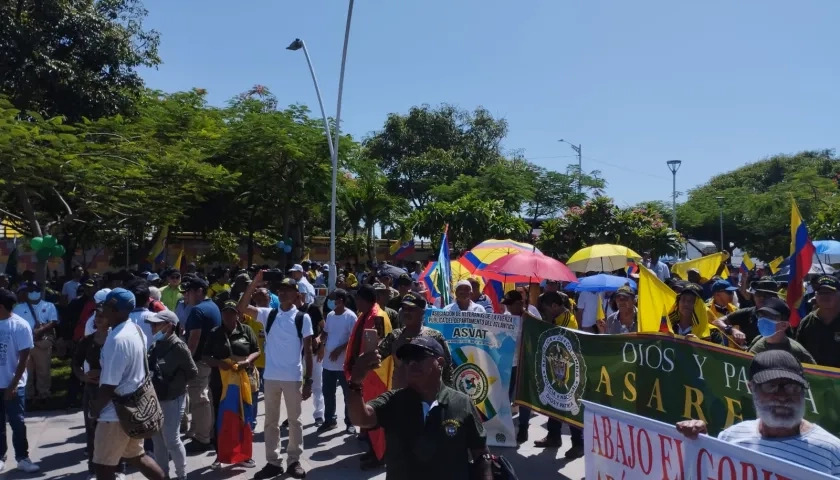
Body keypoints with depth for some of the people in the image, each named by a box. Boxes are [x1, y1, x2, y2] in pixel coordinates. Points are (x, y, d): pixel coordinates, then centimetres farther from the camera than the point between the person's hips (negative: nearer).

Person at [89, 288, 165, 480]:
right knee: (136, 456, 22)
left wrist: (95, 408, -7)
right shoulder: (136, 329, 3)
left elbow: (109, 385, -23)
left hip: (118, 411, -9)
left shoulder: (117, 340, -25)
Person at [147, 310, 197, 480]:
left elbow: (193, 372, -10)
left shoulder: (178, 346, -15)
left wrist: (175, 383, -7)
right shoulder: (156, 345, 5)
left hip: (172, 400, -7)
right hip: (156, 398, 7)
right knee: (157, 439, 14)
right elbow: (151, 368, 15)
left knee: (171, 440, 1)